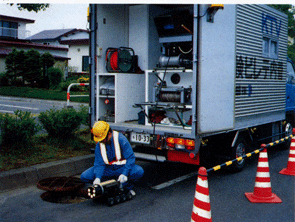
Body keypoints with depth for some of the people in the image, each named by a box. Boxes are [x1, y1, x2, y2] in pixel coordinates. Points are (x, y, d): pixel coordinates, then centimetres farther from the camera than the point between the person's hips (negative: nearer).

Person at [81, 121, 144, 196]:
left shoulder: (120, 139, -18)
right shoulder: (99, 144, -6)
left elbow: (130, 158, -19)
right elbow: (99, 163, -6)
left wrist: (124, 173, -32)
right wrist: (97, 177, -26)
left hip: (121, 167, -3)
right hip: (107, 169, 3)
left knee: (139, 171, -33)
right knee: (84, 176, -16)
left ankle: (127, 187, -4)